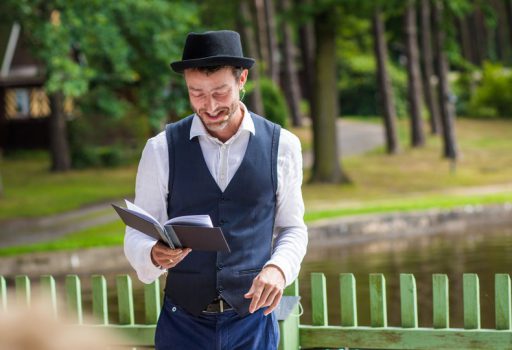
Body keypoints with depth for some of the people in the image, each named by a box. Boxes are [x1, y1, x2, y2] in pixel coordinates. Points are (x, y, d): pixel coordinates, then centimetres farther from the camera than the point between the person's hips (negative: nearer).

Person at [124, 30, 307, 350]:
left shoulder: (282, 146, 0)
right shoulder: (161, 150, -3)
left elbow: (292, 228, 9)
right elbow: (137, 235, 1)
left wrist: (278, 268, -12)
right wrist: (155, 255, -22)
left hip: (252, 322, 0)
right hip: (184, 324, 0)